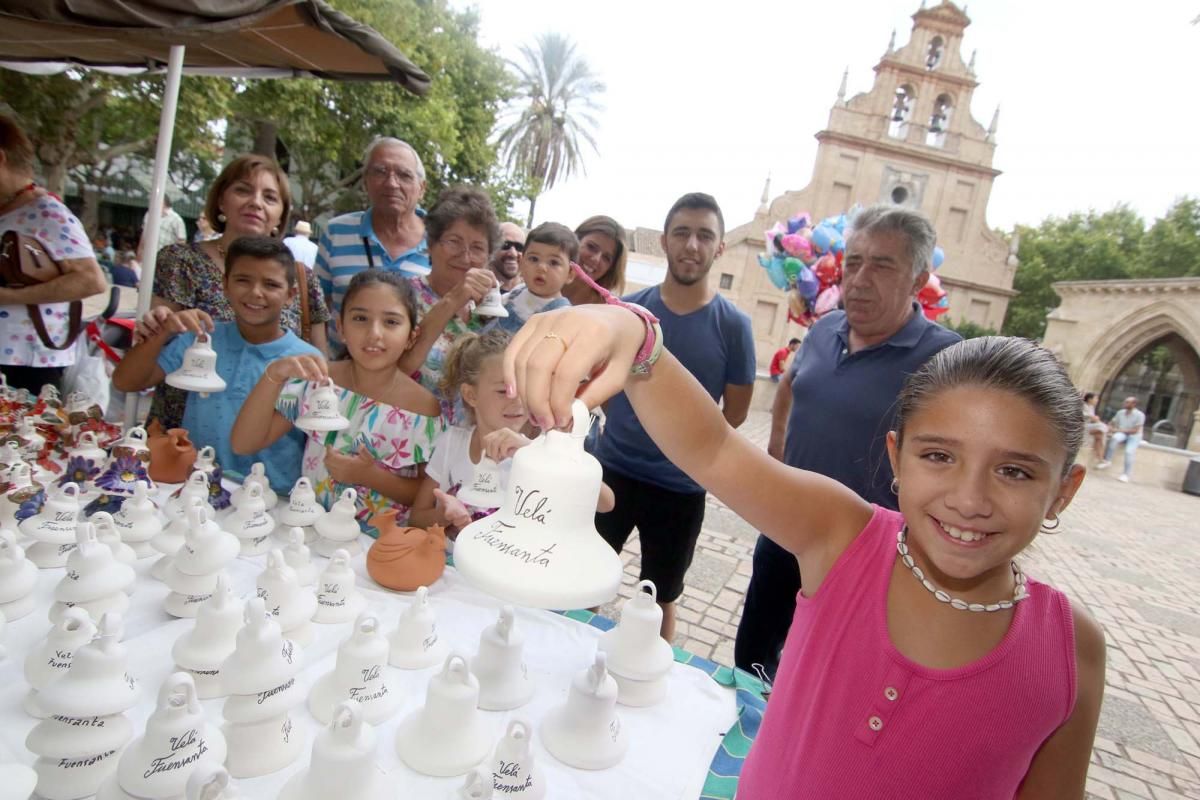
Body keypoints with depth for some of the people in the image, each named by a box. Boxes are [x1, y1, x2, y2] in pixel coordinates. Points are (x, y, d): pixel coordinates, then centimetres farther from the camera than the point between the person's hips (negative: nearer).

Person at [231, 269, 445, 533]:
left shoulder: (423, 408, -12)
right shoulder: (317, 381, -3)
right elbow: (243, 443, -5)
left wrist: (370, 476, -18)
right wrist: (273, 376, -18)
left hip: (381, 540, 0)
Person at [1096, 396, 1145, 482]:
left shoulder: (1140, 415, -10)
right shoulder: (1120, 412, 6)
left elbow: (1135, 430, -16)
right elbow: (1111, 423, 14)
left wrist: (1119, 430, -21)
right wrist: (1110, 428, -8)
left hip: (1134, 436, -3)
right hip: (1122, 434, 3)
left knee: (1129, 451, -31)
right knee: (1114, 437, -34)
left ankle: (1126, 474, -24)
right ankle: (1107, 461, -30)